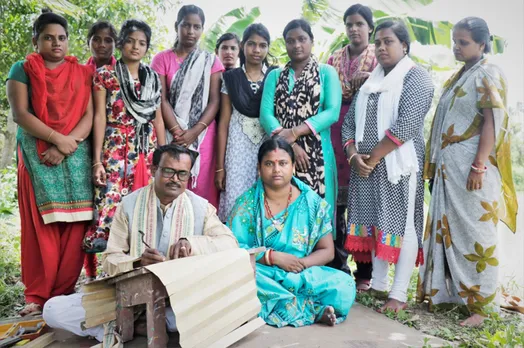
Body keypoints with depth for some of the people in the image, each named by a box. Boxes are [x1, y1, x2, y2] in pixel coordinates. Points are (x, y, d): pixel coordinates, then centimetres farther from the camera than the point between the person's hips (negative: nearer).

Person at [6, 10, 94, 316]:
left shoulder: (81, 73, 12)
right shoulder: (23, 70, 7)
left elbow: (89, 116, 2)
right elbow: (20, 113, -4)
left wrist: (66, 146, -12)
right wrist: (57, 138, -15)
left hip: (76, 156, 2)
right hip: (37, 156, -1)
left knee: (73, 225, -2)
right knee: (41, 224, -3)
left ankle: (64, 293, 6)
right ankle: (38, 296, 4)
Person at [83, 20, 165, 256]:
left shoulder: (153, 78, 12)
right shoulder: (105, 75, 2)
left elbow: (158, 119, 12)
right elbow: (100, 117, -4)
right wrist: (97, 160, -10)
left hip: (148, 150, 4)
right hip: (115, 149, -3)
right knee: (112, 206, -8)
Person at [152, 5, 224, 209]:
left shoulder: (211, 61, 10)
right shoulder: (162, 59, 7)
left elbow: (215, 101, 1)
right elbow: (161, 99, -2)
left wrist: (194, 132, -12)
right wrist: (178, 132, -15)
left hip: (202, 135, 1)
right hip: (171, 134, 0)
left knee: (202, 189, -2)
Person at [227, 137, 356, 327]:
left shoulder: (313, 202, 2)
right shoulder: (247, 203, 0)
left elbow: (327, 251, 2)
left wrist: (301, 264, -17)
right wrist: (273, 256, -19)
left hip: (304, 275, 0)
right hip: (262, 274, 0)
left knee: (345, 285, -23)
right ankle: (315, 309, -22)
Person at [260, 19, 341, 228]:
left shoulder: (327, 72, 7)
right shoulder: (275, 75, 13)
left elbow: (333, 112, -6)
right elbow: (266, 113, 1)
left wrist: (296, 132, -16)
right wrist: (289, 143, -14)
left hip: (316, 154, -2)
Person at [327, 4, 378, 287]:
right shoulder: (334, 59, 18)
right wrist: (354, 85, -1)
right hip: (337, 133, 3)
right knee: (336, 201, 2)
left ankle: (364, 272, 7)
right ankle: (337, 267, 14)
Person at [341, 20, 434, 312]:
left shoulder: (417, 77, -4)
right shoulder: (371, 81, 17)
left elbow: (406, 124, -17)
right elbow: (350, 120, 11)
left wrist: (372, 158, -15)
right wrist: (354, 155, -7)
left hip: (398, 164, -6)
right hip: (366, 165, 6)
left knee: (401, 224, -3)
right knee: (374, 222, 9)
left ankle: (399, 294, 3)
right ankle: (378, 284, 20)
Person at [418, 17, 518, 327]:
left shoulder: (488, 75, -5)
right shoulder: (460, 76, 19)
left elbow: (493, 122, -13)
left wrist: (479, 166, -20)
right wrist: (436, 163, 15)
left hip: (470, 166, -8)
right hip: (448, 167, 8)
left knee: (474, 233, -3)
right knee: (447, 229, 10)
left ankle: (480, 304, 6)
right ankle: (446, 291, 20)